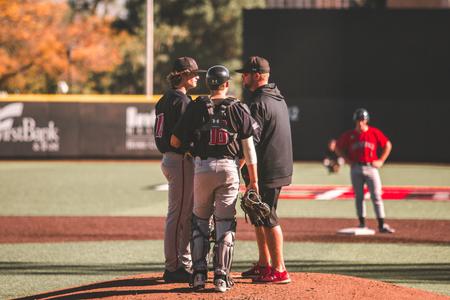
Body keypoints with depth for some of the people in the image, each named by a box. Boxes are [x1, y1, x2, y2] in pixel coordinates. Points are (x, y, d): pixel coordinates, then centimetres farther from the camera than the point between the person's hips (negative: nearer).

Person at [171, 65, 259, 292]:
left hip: (202, 167, 0)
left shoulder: (196, 107, -1)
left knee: (200, 221, 13)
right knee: (225, 223, 5)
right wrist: (253, 181, 2)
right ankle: (221, 276, 2)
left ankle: (199, 274, 8)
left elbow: (175, 141, 0)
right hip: (229, 169, 0)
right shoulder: (238, 109, 0)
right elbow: (249, 148, -2)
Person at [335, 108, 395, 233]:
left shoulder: (375, 133, -1)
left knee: (376, 197, -6)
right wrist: (347, 160, 2)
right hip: (356, 169, 1)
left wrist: (381, 161, 1)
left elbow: (388, 145, 8)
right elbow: (338, 148, 14)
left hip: (371, 168, -1)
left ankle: (382, 225, -7)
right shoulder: (349, 135, 2)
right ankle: (362, 224, 12)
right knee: (359, 197, 5)